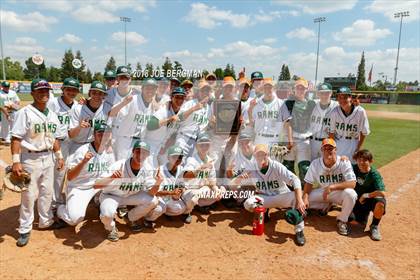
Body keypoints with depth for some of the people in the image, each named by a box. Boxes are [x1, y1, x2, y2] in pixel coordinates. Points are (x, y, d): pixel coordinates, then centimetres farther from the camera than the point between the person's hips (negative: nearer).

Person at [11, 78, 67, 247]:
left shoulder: (52, 115, 8)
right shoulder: (25, 112, -12)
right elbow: (16, 138, -16)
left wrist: (59, 156, 13)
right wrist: (16, 161, -21)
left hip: (48, 158, 6)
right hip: (30, 158, -6)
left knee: (47, 192, 16)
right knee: (28, 195, 2)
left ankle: (46, 221, 32)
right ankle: (24, 230, 16)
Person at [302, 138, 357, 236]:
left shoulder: (344, 162, -18)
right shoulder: (315, 164, -10)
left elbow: (352, 183, -26)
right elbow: (309, 183, -6)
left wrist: (332, 186, -36)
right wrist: (305, 198, -23)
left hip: (339, 192, -3)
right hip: (321, 192, 3)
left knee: (350, 193, -35)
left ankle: (342, 220, -10)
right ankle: (325, 206, 12)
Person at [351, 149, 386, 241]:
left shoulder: (374, 174, -19)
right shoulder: (354, 168, -6)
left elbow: (382, 192, -29)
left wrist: (366, 195, -20)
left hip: (371, 199, -3)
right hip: (358, 201, 3)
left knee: (380, 203, -37)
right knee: (361, 222, -10)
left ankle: (374, 226, -11)